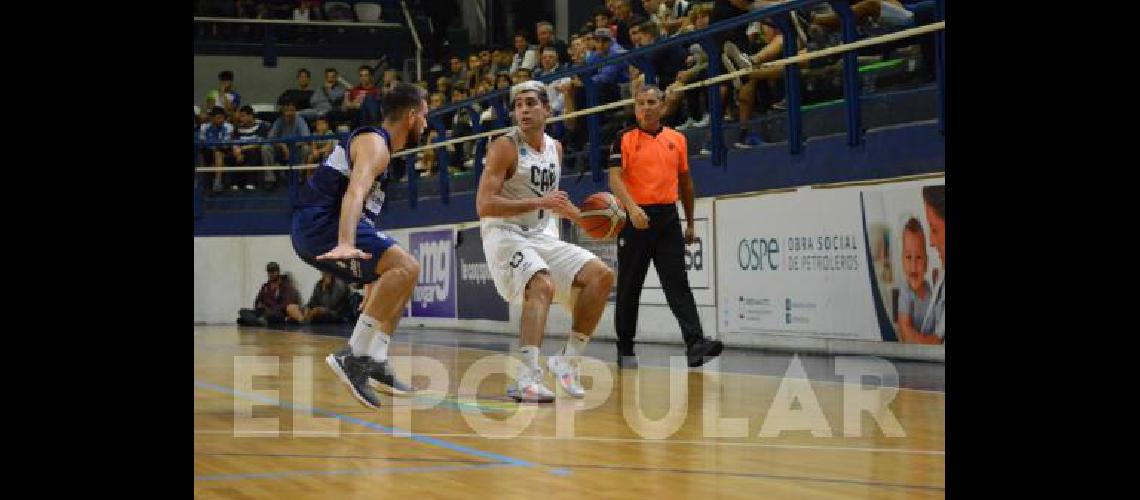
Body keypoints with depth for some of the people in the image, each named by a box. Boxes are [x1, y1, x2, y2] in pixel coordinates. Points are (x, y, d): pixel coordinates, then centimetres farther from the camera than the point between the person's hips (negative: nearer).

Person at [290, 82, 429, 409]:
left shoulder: (377, 142, 23)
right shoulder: (375, 143, -9)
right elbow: (355, 192, -28)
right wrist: (346, 244, -44)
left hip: (311, 232, 11)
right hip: (320, 221, -11)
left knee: (393, 276, 21)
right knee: (406, 267, -23)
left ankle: (374, 361, 15)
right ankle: (354, 355, -26)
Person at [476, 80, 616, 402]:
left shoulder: (555, 148, 12)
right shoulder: (505, 147, -11)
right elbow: (484, 205, -21)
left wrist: (580, 216, 12)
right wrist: (540, 202, -25)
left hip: (543, 237, 7)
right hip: (505, 235, -7)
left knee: (602, 276, -4)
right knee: (543, 286, -32)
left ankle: (567, 361, 2)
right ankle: (526, 379, -38)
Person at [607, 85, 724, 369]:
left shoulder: (677, 139, 12)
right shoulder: (625, 138, 0)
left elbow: (685, 182, 19)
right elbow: (615, 178, -11)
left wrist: (690, 223, 19)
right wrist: (632, 207, -28)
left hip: (667, 216, 2)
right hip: (635, 218, -2)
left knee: (678, 283, -8)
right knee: (629, 287, 5)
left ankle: (695, 344, -19)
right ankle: (625, 350, 15)